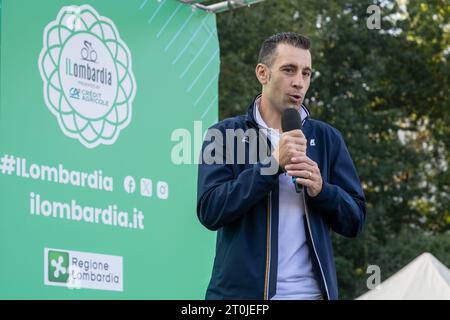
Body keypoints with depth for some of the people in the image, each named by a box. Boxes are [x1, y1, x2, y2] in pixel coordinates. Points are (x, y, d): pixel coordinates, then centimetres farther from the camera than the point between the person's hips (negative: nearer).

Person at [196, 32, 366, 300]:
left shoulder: (327, 139, 9)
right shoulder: (225, 135, 3)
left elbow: (355, 220, 8)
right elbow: (210, 210, -9)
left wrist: (321, 190, -11)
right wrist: (272, 164, -16)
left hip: (311, 292, 2)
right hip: (241, 291, -2)